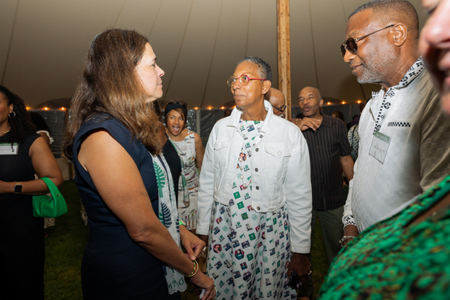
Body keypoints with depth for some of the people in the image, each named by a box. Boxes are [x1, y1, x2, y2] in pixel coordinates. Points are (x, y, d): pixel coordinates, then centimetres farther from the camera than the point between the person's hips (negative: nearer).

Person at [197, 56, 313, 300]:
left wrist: (300, 251, 0)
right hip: (223, 228, 3)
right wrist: (203, 230, 9)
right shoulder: (220, 128, 2)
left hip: (270, 233, -2)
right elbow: (207, 183, 7)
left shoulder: (290, 133, -6)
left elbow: (300, 196, -3)